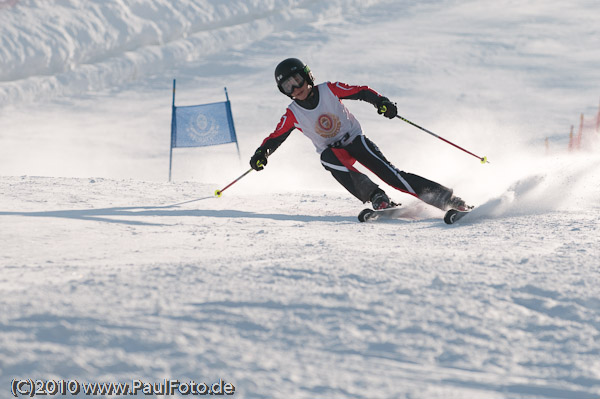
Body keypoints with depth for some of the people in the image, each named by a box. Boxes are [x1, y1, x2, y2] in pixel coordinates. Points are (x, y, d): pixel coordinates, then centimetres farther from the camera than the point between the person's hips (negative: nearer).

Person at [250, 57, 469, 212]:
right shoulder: (293, 115, -7)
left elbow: (361, 92, -10)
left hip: (356, 140, -1)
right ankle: (376, 197, -39)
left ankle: (447, 199, -21)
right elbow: (275, 138, 0)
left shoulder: (329, 90, -11)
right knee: (328, 158, -36)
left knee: (389, 173, -20)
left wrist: (380, 101, -27)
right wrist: (261, 154, -19)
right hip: (333, 150, 1)